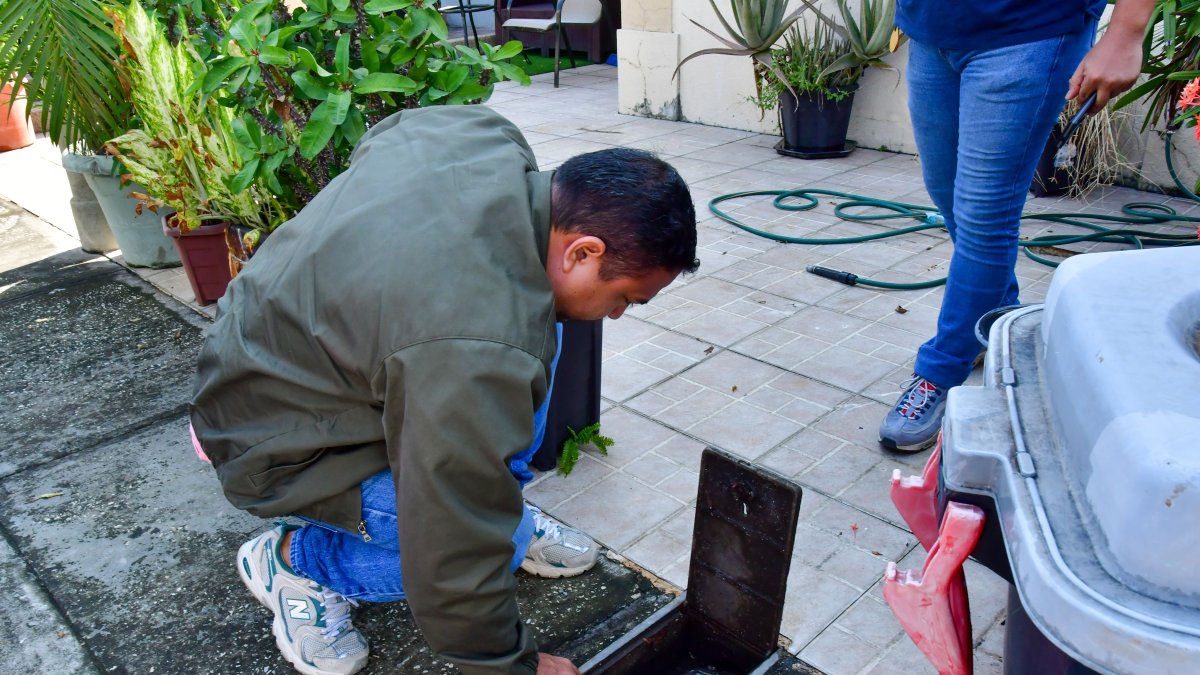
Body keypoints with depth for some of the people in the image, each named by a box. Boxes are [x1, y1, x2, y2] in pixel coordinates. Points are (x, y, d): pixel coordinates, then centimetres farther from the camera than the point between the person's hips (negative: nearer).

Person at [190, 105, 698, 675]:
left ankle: (505, 511, 13)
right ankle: (291, 559, 4)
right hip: (280, 443, -8)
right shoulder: (477, 352, -39)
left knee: (535, 331, 0)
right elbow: (456, 562, -28)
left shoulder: (479, 131, -14)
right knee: (496, 541, -16)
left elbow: (376, 138, 11)